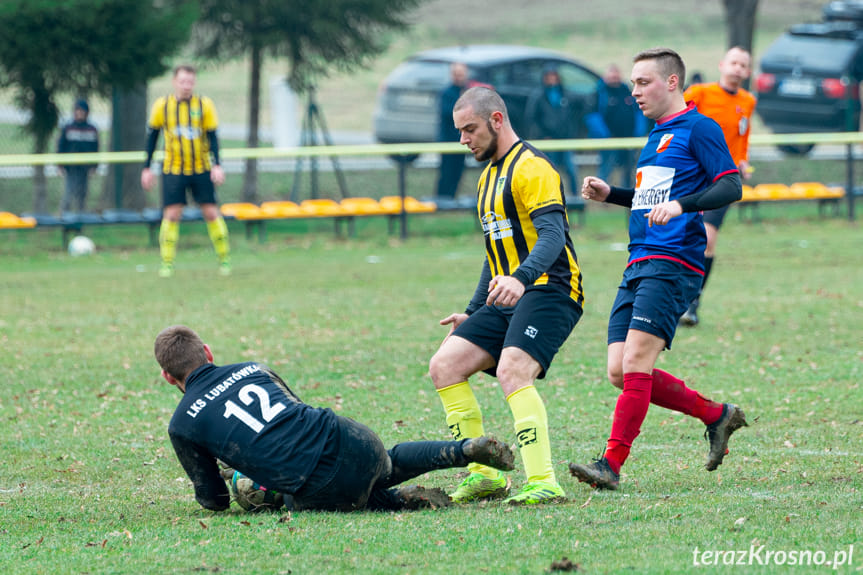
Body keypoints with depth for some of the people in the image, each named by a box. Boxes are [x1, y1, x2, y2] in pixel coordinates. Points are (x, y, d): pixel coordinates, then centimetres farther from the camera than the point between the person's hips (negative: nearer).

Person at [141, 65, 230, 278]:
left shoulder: (204, 105, -3)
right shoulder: (162, 106, -1)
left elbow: (212, 136, -2)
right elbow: (152, 137, 9)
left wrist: (216, 165, -15)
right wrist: (147, 168, 8)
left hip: (201, 170, 0)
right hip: (173, 170, 0)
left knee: (211, 213, 0)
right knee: (171, 214, -7)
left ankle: (224, 259, 11)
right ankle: (167, 264, -2)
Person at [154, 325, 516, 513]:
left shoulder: (182, 425, 5)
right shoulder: (251, 369, 18)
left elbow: (214, 499, 14)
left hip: (320, 489, -5)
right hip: (355, 443, 5)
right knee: (387, 464, 40)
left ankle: (400, 500, 6)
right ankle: (468, 449, 17)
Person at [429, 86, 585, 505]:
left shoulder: (531, 168, -11)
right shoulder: (489, 176, 20)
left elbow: (552, 237, -24)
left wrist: (520, 278, -41)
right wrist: (473, 313, 25)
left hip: (549, 291, -10)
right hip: (507, 299, 10)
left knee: (513, 372, -29)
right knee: (444, 366, -2)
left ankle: (543, 483, -32)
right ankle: (484, 475, 1)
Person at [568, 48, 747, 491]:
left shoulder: (698, 128, -4)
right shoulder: (657, 136, 23)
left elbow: (731, 187, -12)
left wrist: (681, 205, -26)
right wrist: (610, 195, 19)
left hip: (672, 262, -9)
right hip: (639, 266, 9)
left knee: (635, 361, -17)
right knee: (620, 372, 0)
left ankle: (612, 464, -18)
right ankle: (717, 416, 14)